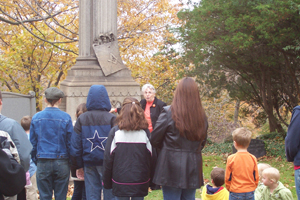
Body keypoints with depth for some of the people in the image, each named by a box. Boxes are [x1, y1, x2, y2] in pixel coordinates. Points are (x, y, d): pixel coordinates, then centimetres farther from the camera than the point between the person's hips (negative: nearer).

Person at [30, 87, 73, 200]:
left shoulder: (36, 118, 1)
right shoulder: (65, 118, -4)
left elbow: (32, 143, 4)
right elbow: (70, 143, -3)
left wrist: (35, 161, 13)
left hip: (43, 162, 1)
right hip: (61, 162, -1)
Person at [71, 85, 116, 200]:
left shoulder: (81, 119, 4)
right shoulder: (111, 119, -6)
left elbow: (75, 145, 5)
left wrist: (79, 165, 12)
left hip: (89, 163, 3)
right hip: (107, 163, -3)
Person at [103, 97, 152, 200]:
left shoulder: (115, 132, -6)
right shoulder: (145, 132, -2)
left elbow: (108, 159, -3)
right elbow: (151, 158, 1)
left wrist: (107, 182, 7)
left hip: (120, 182, -1)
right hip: (140, 183, 1)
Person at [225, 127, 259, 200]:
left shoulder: (231, 159, -11)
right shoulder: (253, 158, -4)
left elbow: (227, 178, -2)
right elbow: (256, 178, 4)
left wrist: (229, 189, 15)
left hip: (236, 193, -3)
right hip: (250, 193, 3)